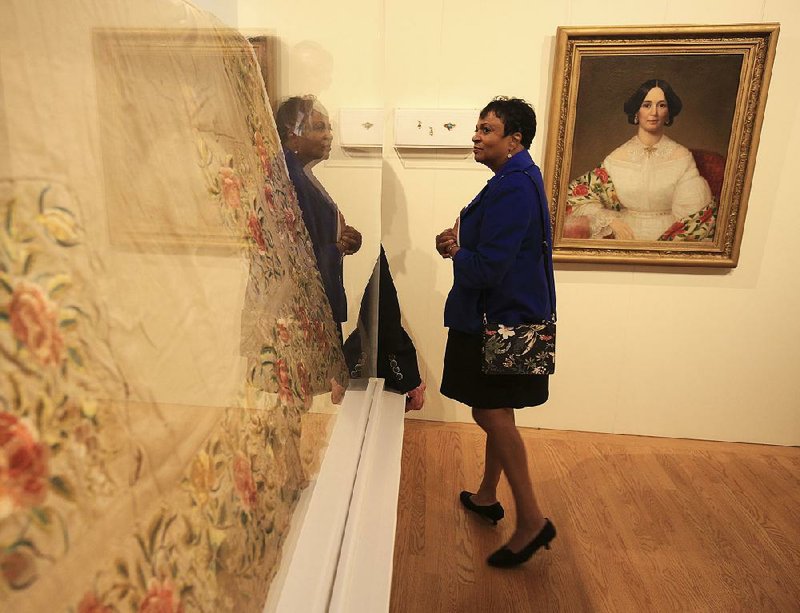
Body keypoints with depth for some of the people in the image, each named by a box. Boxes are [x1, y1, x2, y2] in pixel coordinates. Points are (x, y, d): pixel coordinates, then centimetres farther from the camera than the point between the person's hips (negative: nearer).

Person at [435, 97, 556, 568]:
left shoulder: (512, 187, -20)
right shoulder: (518, 180, 14)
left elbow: (486, 268, -26)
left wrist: (455, 252, -6)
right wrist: (461, 243, -2)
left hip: (503, 319, -10)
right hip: (506, 313, 10)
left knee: (493, 413, -4)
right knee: (495, 413, 18)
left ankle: (532, 519, 9)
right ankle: (487, 496, 35)